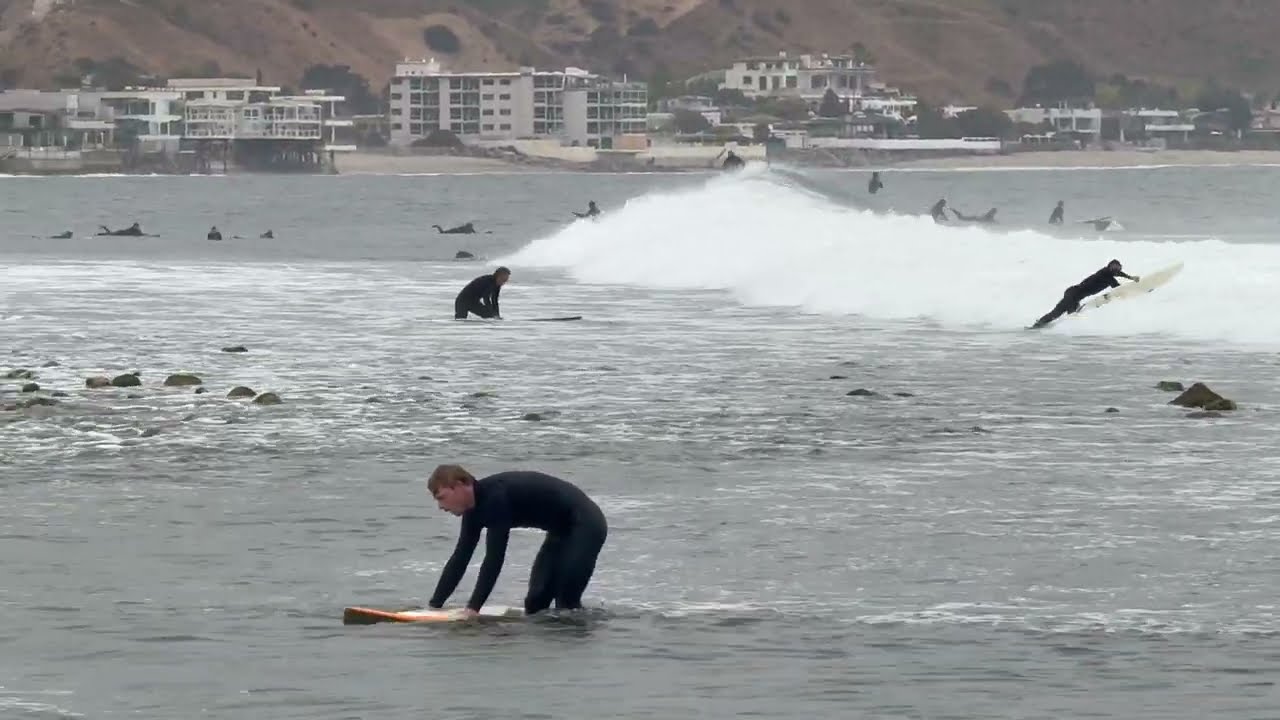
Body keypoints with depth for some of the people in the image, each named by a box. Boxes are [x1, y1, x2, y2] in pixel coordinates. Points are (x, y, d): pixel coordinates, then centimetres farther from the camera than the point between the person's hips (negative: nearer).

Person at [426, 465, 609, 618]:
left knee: (566, 603, -15)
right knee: (535, 602, 7)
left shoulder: (495, 496, -28)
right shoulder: (475, 509, 3)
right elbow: (460, 558, 8)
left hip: (585, 526, -10)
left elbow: (494, 557, -31)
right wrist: (434, 605, 4)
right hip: (562, 530, 10)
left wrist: (473, 608, -31)